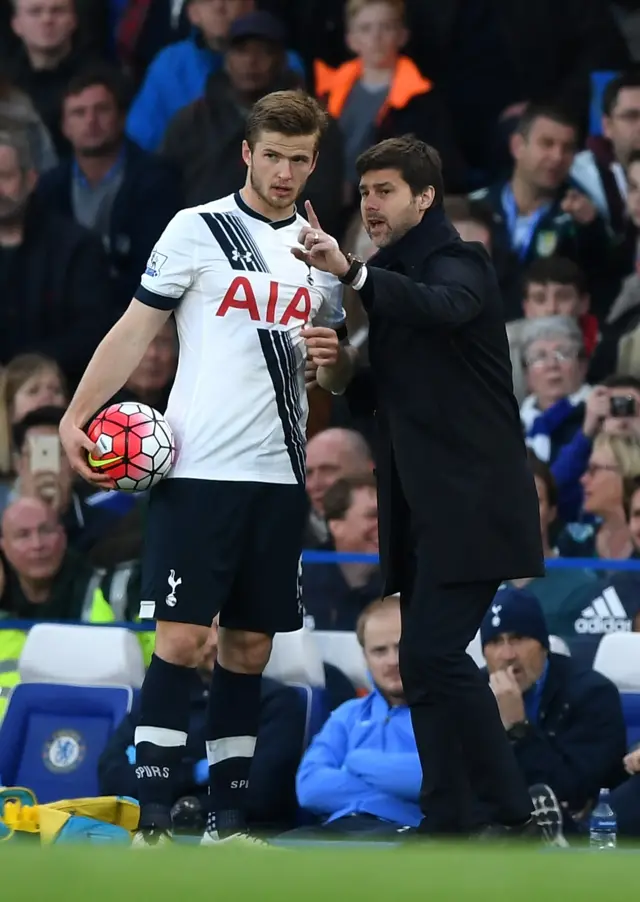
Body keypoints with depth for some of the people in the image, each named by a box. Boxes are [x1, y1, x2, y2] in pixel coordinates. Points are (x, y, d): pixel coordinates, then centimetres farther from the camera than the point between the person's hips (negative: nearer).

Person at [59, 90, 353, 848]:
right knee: (180, 637, -8)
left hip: (278, 473, 5)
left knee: (249, 646, 6)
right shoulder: (197, 229, -2)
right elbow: (135, 329, -2)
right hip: (198, 467, -5)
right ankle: (152, 822, -6)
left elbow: (336, 369, 21)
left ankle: (228, 822, 11)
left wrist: (334, 357, -3)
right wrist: (76, 417, -11)